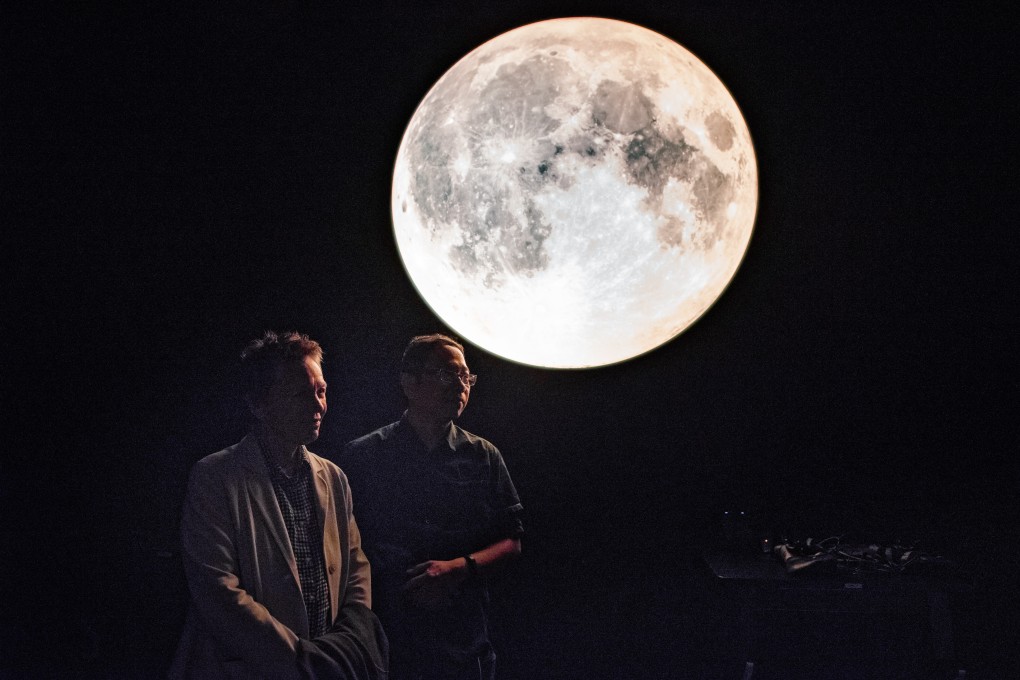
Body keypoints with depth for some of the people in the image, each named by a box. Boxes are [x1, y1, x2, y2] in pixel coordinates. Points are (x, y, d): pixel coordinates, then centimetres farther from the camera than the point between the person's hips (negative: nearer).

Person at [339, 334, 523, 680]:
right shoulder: (363, 456, 0)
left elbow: (511, 541, 7)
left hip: (463, 636, 2)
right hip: (385, 635, -2)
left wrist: (460, 567, -11)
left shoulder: (483, 457, 6)